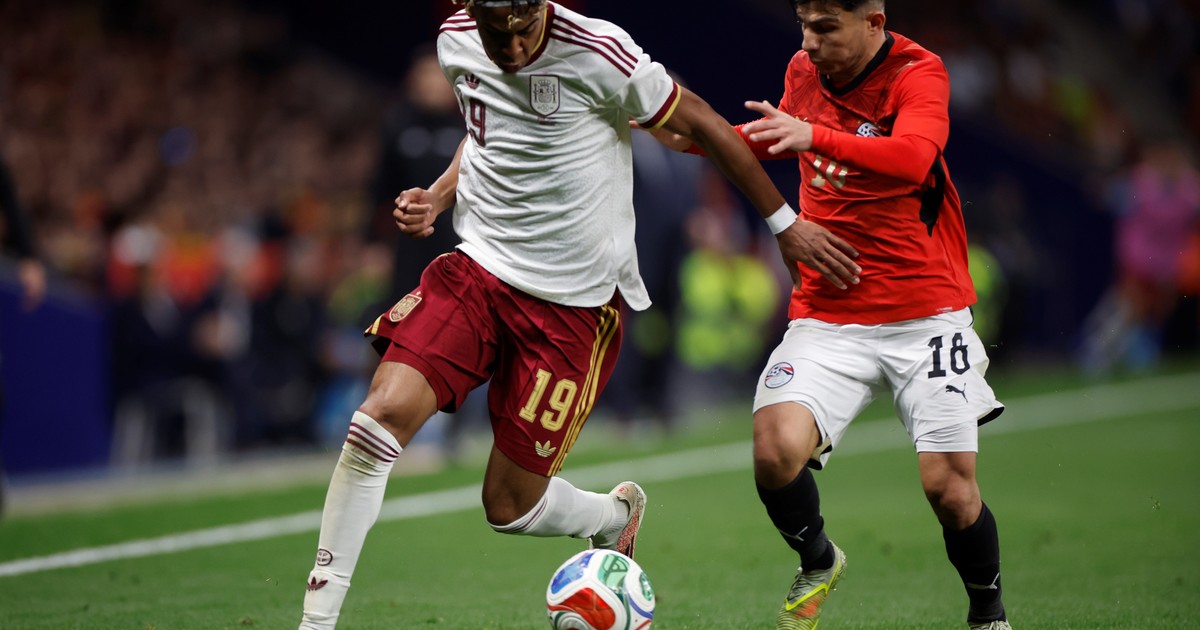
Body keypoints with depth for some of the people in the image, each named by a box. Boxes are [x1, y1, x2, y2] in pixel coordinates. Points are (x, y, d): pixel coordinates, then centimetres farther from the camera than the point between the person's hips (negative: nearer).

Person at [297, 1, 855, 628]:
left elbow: (703, 125, -6)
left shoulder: (597, 53, -19)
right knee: (382, 414, -19)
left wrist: (784, 223, 1)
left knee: (509, 506, -3)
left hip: (573, 302, -4)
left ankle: (616, 515, 33)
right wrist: (438, 198, 3)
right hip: (477, 265, 4)